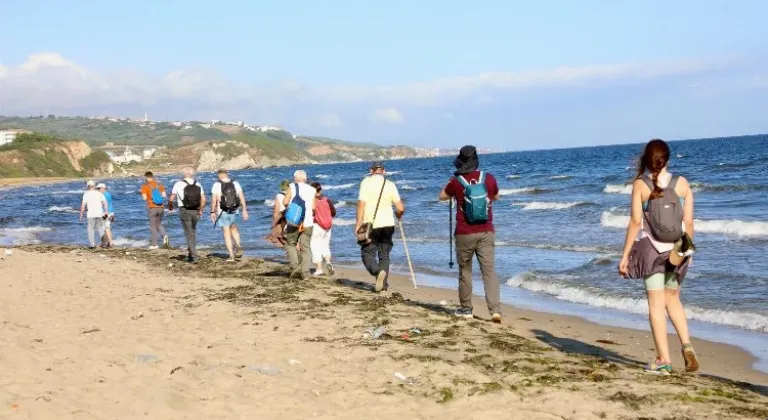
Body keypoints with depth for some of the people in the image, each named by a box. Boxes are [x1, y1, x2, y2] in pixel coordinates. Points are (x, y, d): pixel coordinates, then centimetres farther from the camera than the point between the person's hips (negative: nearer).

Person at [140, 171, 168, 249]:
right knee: (159, 224, 19)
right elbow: (164, 196, 3)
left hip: (152, 208, -4)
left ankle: (154, 244, 7)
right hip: (161, 207, 4)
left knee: (153, 226, 6)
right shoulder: (159, 184, 6)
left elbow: (144, 198, -9)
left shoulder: (145, 186, -5)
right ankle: (164, 235, -7)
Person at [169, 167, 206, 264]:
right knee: (193, 232, 19)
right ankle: (191, 254, 22)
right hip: (195, 212, 4)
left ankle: (194, 256, -8)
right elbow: (203, 200, 1)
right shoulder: (198, 185, 4)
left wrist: (170, 206, 20)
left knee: (189, 234, 0)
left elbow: (171, 199, -1)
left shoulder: (178, 184, -6)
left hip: (184, 211, -3)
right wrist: (200, 210, 16)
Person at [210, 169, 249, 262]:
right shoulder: (235, 183, 1)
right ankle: (238, 246, 4)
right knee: (233, 228, 25)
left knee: (226, 233, 5)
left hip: (223, 212, -3)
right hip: (234, 211, 3)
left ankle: (231, 255, 3)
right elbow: (242, 197, -2)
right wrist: (244, 210, 2)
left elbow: (214, 200, -10)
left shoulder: (217, 185, -7)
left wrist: (212, 212, -3)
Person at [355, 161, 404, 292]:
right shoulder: (390, 185, 2)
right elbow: (401, 208, -3)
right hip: (387, 225, 3)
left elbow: (361, 204, -14)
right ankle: (383, 284, 8)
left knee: (368, 254, 5)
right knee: (384, 255, 14)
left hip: (370, 225, -3)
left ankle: (378, 272, -22)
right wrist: (398, 215, 19)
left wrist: (358, 223, -10)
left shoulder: (366, 182, -5)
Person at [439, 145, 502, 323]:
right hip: (486, 232, 1)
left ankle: (466, 309, 21)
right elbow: (496, 197, 18)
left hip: (465, 234, -1)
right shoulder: (488, 178, -2)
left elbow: (442, 196, 12)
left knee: (465, 271, 13)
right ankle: (495, 310, -11)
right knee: (489, 270, 0)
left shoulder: (456, 181, -8)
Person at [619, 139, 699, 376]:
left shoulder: (640, 185, -7)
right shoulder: (682, 183, -1)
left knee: (656, 303, 2)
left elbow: (636, 221, -11)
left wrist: (625, 255, -5)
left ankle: (663, 360, 2)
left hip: (651, 249, -3)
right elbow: (689, 222, 0)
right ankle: (686, 345, 6)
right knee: (672, 298, 21)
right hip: (676, 250, 3)